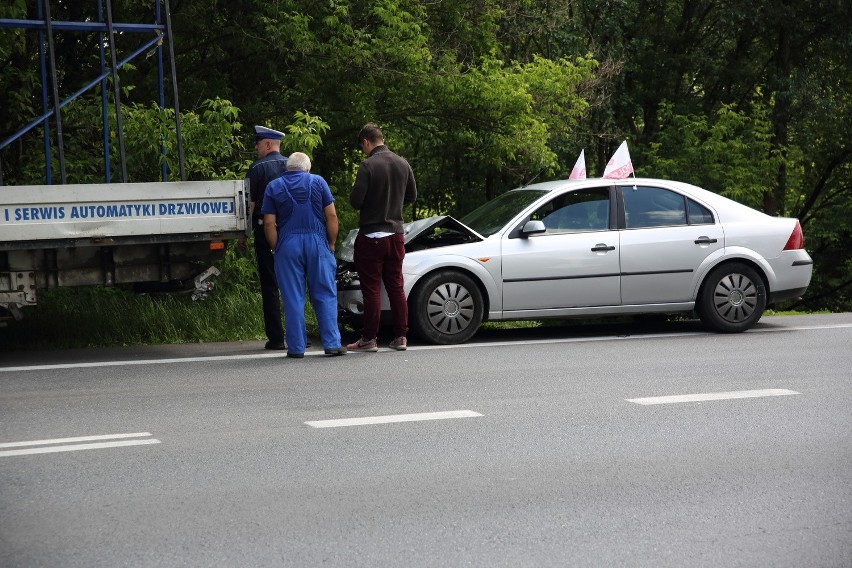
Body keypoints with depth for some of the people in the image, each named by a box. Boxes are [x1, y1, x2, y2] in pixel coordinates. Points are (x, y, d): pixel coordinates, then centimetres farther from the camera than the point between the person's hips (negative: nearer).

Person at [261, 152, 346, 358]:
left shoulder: (273, 187, 7)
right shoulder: (318, 182, 6)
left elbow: (269, 223, 0)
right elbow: (331, 215, 1)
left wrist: (275, 248, 7)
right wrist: (331, 243, 8)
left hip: (287, 244, 0)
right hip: (317, 242, 0)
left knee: (293, 299, 3)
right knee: (326, 295, 5)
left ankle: (296, 347, 3)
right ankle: (332, 343, 2)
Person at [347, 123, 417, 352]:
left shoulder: (368, 166, -15)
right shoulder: (403, 164, 5)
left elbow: (356, 200, -16)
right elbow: (411, 196, 15)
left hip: (371, 235, -6)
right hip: (396, 233, 6)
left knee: (371, 288, -1)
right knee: (396, 286, 11)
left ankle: (369, 338, 1)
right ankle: (401, 336, 12)